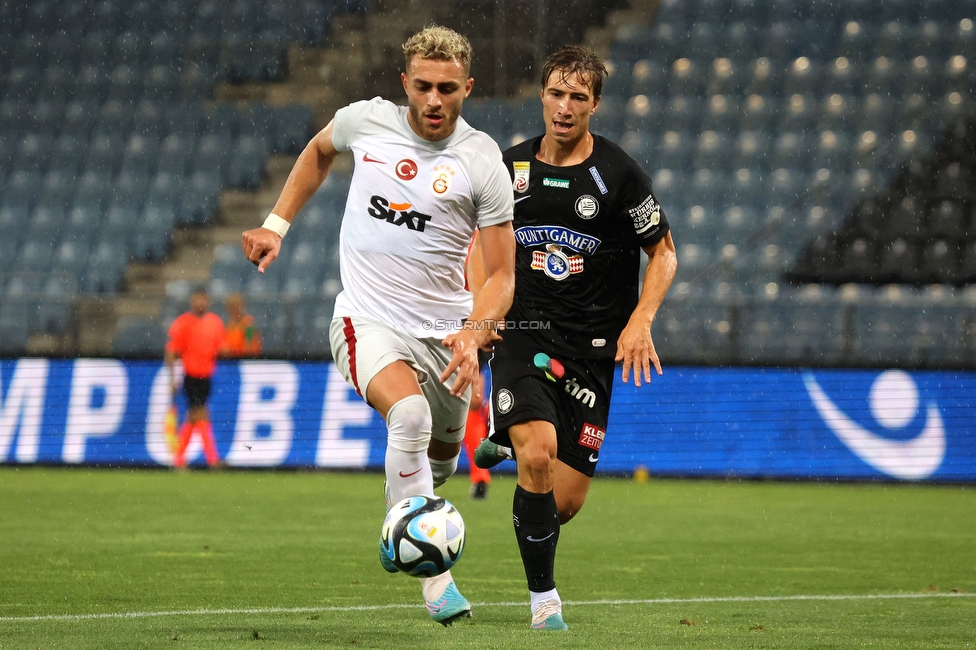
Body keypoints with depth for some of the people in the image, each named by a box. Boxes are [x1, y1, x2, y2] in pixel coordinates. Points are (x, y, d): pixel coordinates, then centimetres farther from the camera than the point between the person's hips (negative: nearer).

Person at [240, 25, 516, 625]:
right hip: (369, 322, -2)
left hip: (444, 331, 2)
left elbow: (502, 274, -6)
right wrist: (277, 225, 15)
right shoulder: (367, 121, -3)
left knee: (439, 460, 15)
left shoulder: (482, 162, -8)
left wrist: (474, 334, -24)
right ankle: (432, 575, -30)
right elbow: (320, 151, 22)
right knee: (411, 415, -30)